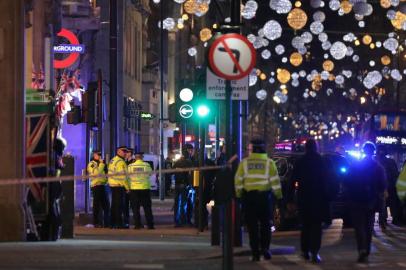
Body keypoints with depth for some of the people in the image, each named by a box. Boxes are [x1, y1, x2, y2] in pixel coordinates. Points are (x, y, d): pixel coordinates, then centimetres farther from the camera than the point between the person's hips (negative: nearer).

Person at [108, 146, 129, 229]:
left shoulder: (112, 160, 16)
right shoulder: (120, 162, -15)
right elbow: (122, 176, -19)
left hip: (112, 185, 10)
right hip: (119, 186, -10)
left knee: (114, 204, 13)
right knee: (119, 205, -7)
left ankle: (113, 223, 16)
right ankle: (119, 223, -8)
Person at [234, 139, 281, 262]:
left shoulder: (244, 162, 2)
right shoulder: (269, 162, -1)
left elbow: (238, 180, 3)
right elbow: (275, 180, -2)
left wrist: (239, 194, 13)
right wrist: (278, 194, 7)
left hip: (248, 195, 1)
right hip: (264, 195, -1)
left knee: (252, 225, 4)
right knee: (265, 224, 12)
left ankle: (255, 253, 3)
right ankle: (265, 248, -3)